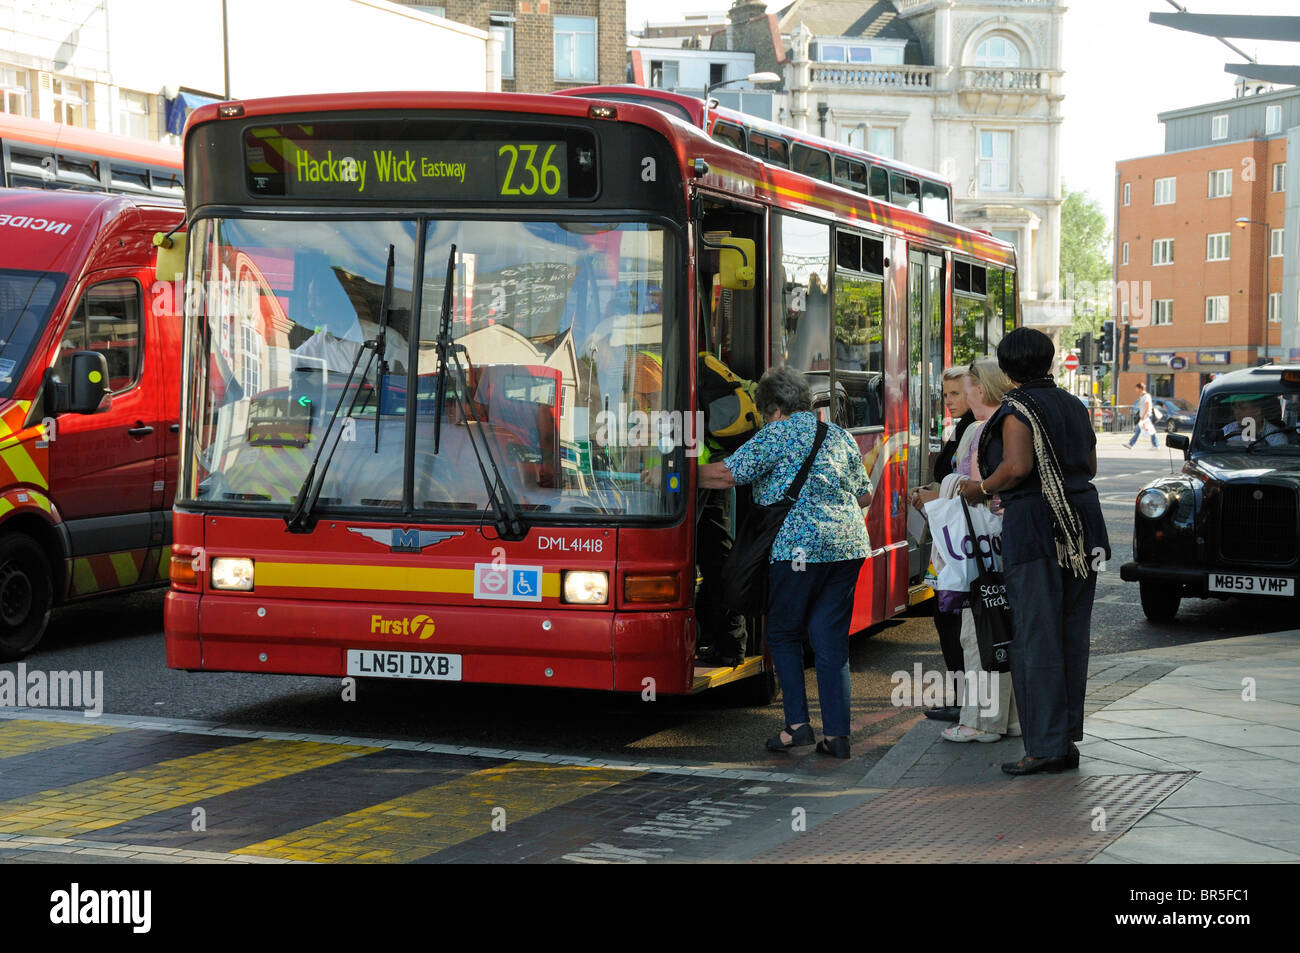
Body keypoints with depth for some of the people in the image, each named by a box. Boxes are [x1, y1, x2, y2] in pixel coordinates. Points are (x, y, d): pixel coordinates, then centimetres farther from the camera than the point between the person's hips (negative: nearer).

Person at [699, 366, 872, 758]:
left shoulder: (778, 434, -2)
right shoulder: (840, 436, 17)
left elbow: (728, 473, -8)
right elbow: (865, 495, 21)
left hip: (799, 547, -6)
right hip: (849, 545, 6)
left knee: (783, 634, 9)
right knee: (831, 639, 7)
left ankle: (797, 723, 1)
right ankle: (836, 734, 3)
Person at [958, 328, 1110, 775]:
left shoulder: (1018, 407, -8)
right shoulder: (1073, 405, 15)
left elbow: (1017, 467, -21)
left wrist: (982, 488, -5)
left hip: (1034, 527, -7)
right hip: (1082, 529, 7)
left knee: (1036, 639, -5)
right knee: (1072, 636, 10)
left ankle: (1046, 746, -6)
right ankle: (1068, 739, 14)